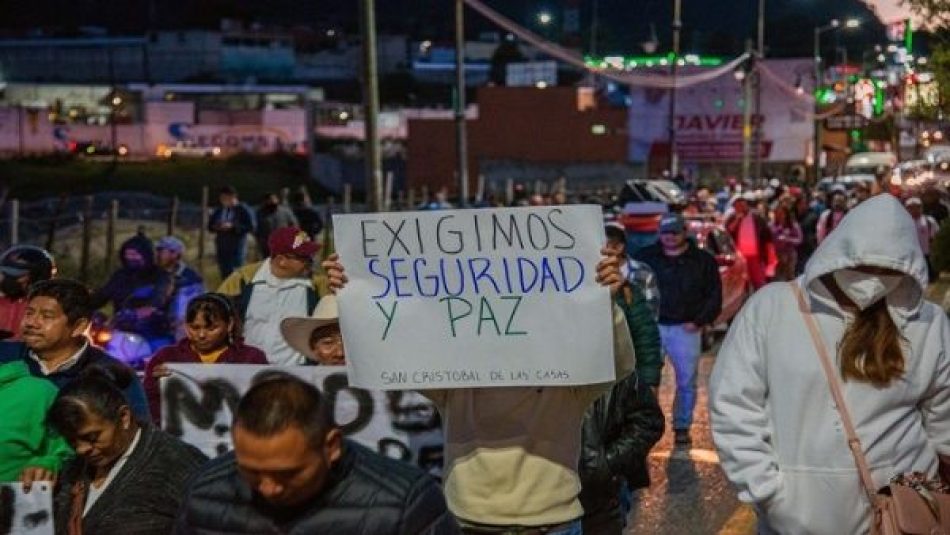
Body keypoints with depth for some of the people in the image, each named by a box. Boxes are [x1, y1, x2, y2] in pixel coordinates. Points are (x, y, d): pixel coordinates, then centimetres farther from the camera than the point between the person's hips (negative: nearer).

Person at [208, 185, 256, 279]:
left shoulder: (244, 210, -4)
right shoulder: (218, 211, 13)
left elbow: (251, 226, -11)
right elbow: (210, 226, 19)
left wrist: (232, 226, -18)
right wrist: (217, 227, -5)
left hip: (236, 249, -6)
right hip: (221, 248, 6)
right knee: (225, 275, 8)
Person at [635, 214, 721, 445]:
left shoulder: (703, 261, 4)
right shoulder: (646, 257, 6)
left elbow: (714, 295, 5)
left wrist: (699, 321, -6)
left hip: (685, 329, 0)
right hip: (651, 326, 0)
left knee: (686, 381, 3)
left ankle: (682, 428, 14)